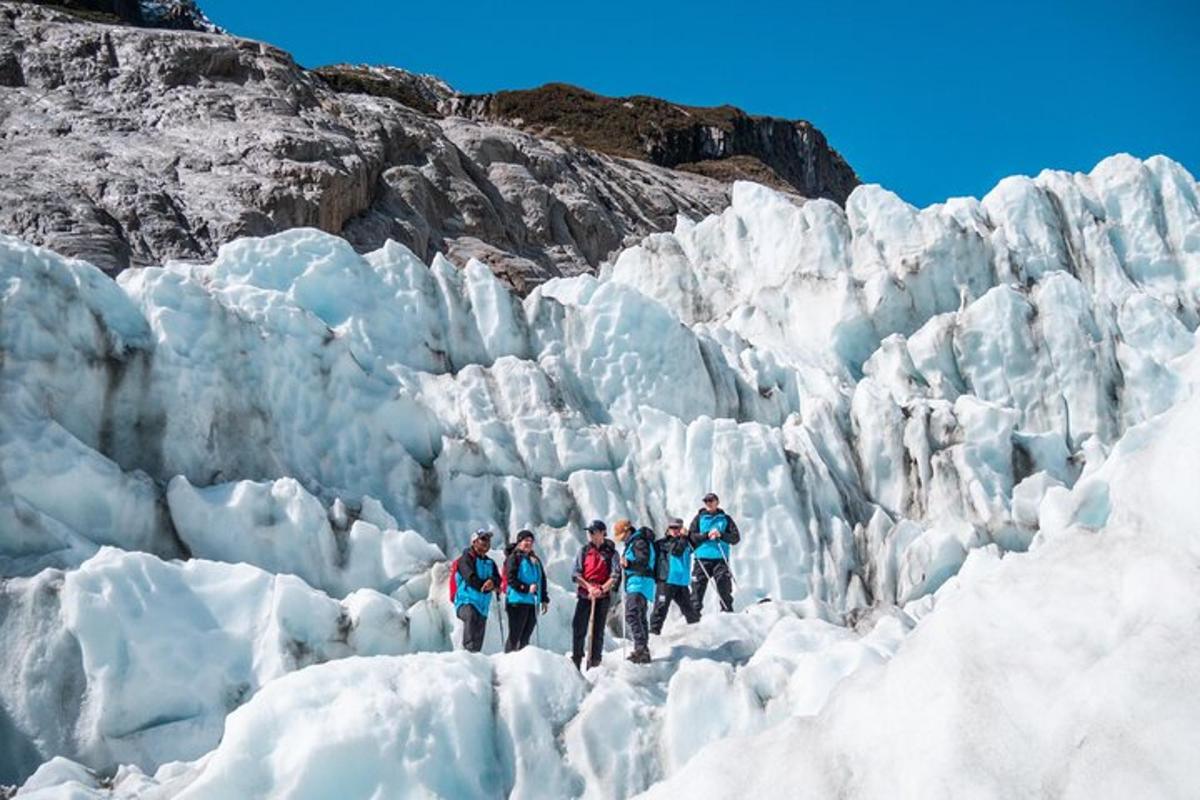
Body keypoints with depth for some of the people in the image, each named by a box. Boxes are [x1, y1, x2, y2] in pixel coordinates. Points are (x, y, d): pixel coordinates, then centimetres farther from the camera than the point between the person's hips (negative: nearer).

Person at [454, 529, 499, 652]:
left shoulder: (490, 563, 18)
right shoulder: (466, 559, -1)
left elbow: (497, 579, 2)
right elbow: (471, 579, -15)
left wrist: (492, 582, -21)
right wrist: (490, 587, -11)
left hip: (482, 606, 6)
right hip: (466, 601, -6)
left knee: (478, 640, 5)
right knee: (471, 615, -36)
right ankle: (469, 649, -41)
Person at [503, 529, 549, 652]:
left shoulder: (535, 560, 19)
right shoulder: (514, 558, -2)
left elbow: (542, 580, 22)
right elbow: (511, 579, -12)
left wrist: (544, 599, 17)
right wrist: (526, 588, -20)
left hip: (533, 602, 7)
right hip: (518, 601, -7)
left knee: (525, 636, 9)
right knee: (515, 635, -7)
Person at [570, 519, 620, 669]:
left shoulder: (611, 552, 3)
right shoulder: (584, 550, 9)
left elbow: (615, 576, -4)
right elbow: (575, 574, 3)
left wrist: (602, 589, -19)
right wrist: (588, 586, -12)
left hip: (603, 596, -1)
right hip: (584, 594, 1)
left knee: (598, 630, 1)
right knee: (578, 628, -5)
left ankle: (594, 663, 5)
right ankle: (576, 660, 2)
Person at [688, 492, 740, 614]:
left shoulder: (725, 519, 11)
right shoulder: (699, 518, 11)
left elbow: (736, 537, 4)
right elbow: (691, 536, 2)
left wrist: (721, 535, -12)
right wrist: (707, 535, -12)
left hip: (720, 559, 0)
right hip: (702, 559, 0)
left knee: (725, 588, -3)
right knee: (698, 588, -1)